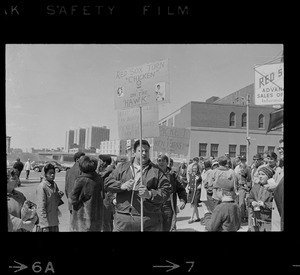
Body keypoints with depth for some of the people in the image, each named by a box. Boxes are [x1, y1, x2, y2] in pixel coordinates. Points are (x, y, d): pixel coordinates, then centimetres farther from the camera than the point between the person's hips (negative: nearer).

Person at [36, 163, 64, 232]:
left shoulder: (54, 184, 8)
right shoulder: (42, 187, -15)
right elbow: (41, 207, -17)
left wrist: (59, 196, -5)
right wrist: (45, 225, -19)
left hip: (54, 222, 7)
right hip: (45, 224, -7)